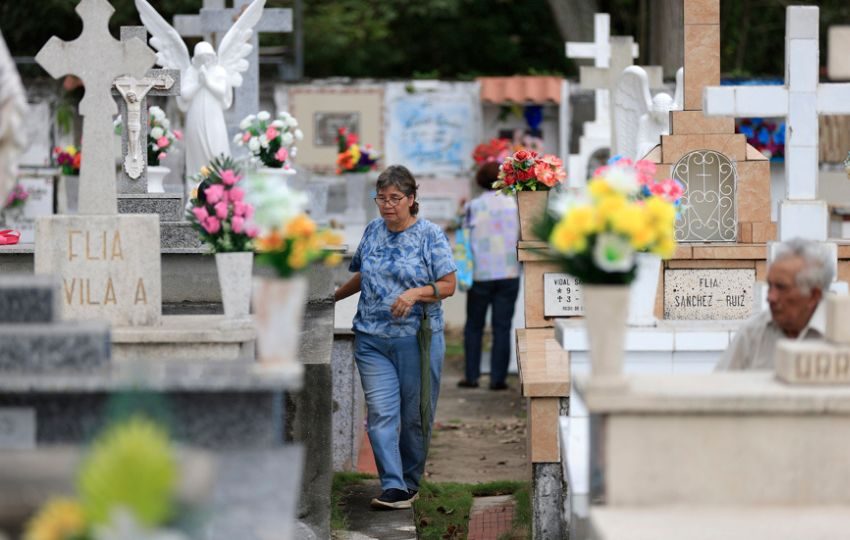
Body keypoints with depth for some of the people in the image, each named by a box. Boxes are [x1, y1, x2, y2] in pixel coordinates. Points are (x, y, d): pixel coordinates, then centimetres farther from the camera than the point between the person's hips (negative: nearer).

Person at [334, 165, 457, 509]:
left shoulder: (431, 236, -3)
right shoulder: (373, 231, 11)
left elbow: (448, 286, -6)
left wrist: (416, 293, -20)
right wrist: (332, 298, 25)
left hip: (418, 339, -3)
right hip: (372, 339, 3)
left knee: (415, 416, 5)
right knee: (380, 412, -8)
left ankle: (411, 482, 20)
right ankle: (394, 487, -12)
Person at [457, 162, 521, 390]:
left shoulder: (473, 207, -4)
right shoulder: (514, 205, -1)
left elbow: (465, 237, -2)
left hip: (480, 275, -1)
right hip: (509, 274, 1)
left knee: (474, 327, 11)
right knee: (502, 327, 3)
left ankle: (471, 375, 9)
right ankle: (498, 378, -1)